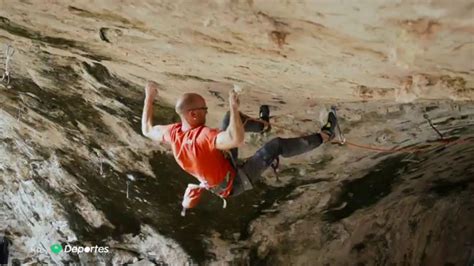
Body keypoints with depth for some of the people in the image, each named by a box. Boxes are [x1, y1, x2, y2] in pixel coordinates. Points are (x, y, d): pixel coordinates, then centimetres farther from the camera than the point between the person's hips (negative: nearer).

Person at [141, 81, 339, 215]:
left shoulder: (173, 133, -18)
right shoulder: (202, 136, -41)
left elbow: (147, 130, 2)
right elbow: (237, 139, -55)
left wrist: (149, 98, 7)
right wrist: (234, 106, -47)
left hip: (216, 179, 8)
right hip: (233, 184, -8)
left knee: (231, 117, 10)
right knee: (276, 145, -11)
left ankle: (262, 124, 39)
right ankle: (323, 137, 7)